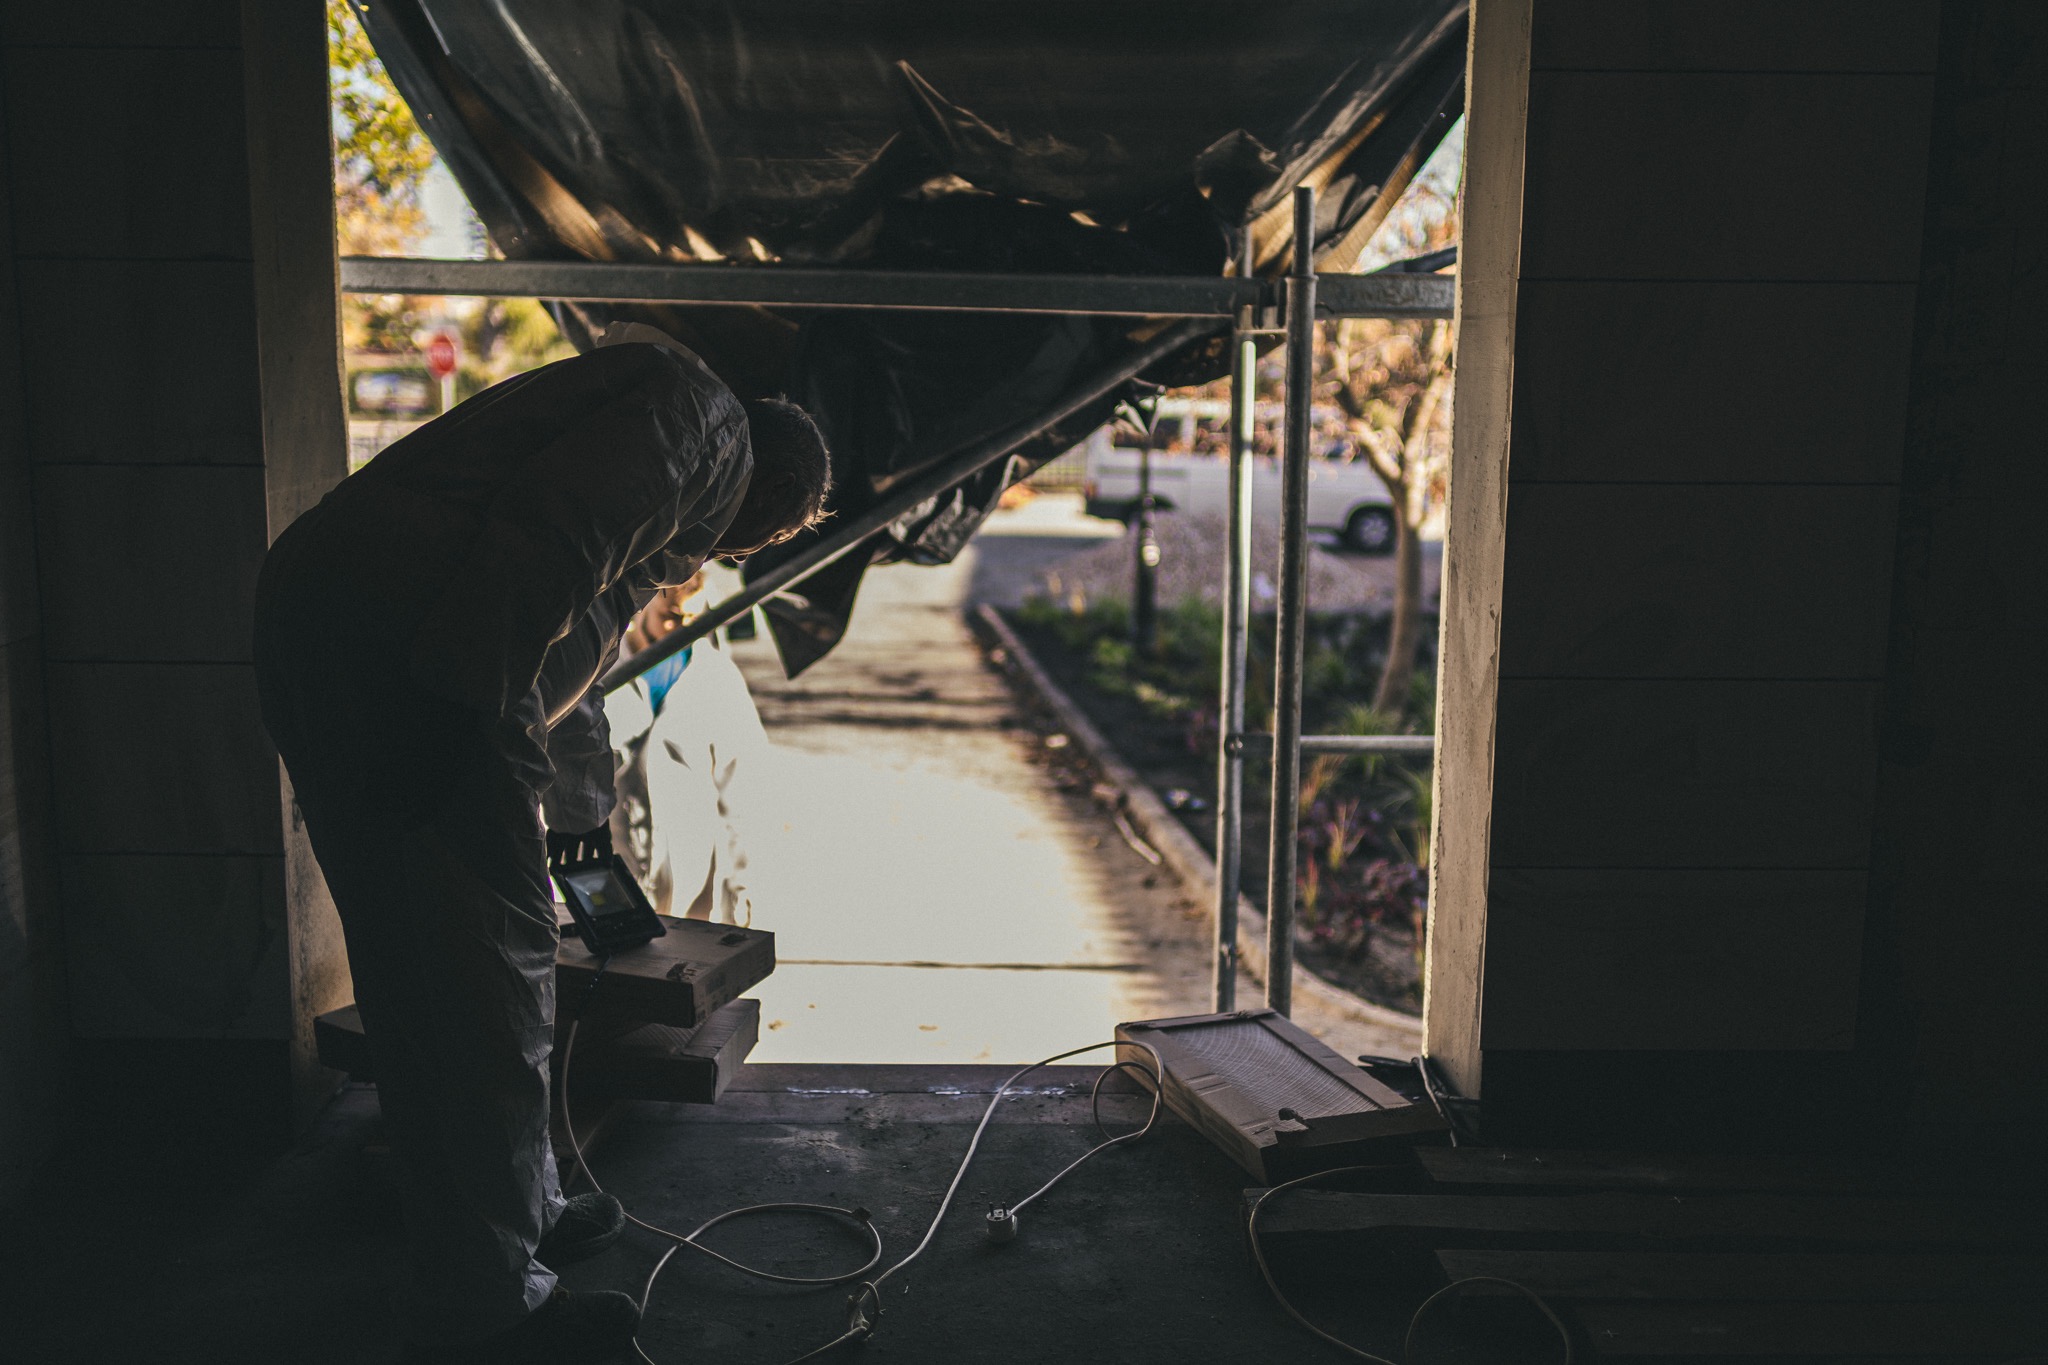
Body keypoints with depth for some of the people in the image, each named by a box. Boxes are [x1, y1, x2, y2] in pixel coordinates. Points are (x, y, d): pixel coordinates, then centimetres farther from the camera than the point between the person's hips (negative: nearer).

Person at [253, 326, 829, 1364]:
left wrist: (577, 810, 52)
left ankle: (522, 1213, 37)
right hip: (389, 653, -11)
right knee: (487, 975, -2)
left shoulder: (663, 519, 31)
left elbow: (565, 665, 41)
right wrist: (467, 713, -23)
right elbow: (540, 540, -19)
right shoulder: (701, 419, 0)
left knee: (426, 972, 19)